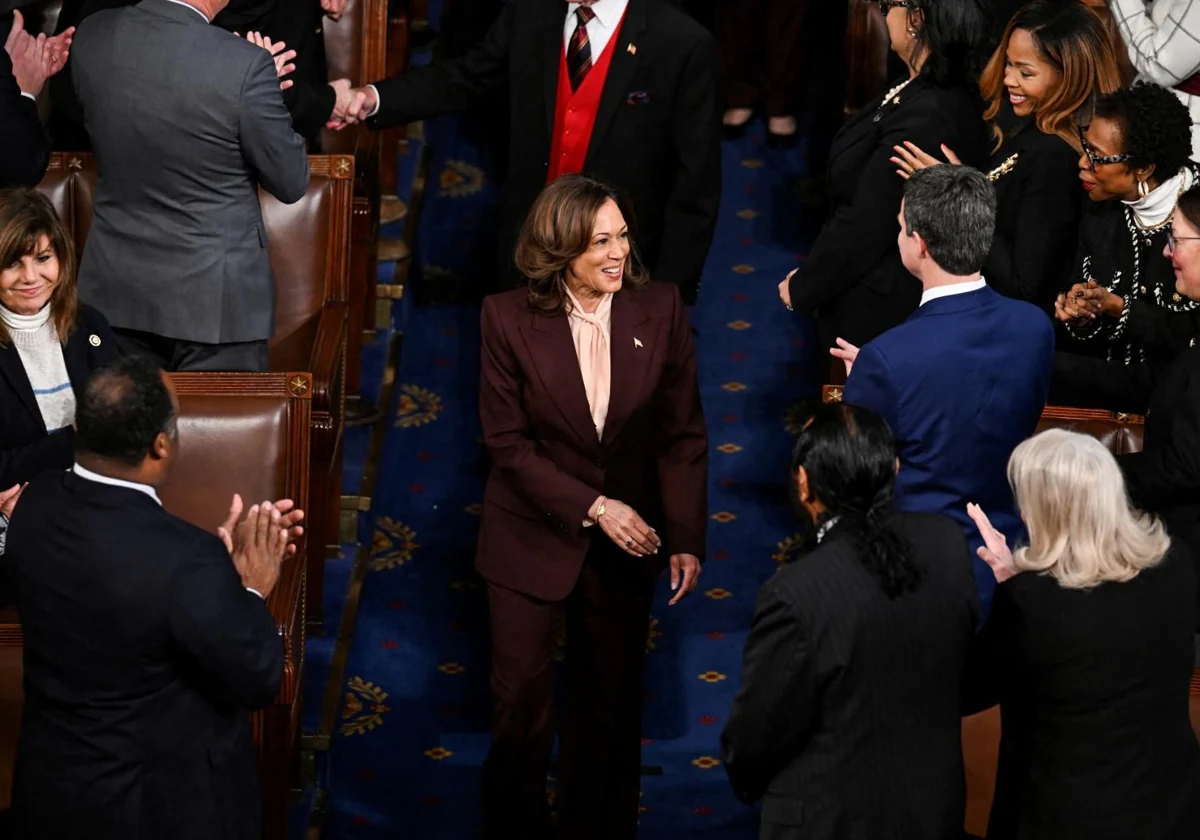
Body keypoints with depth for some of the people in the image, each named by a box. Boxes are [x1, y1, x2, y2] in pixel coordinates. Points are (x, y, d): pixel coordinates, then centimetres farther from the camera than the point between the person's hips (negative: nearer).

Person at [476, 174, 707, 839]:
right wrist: (593, 507, -19)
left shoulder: (660, 310, -10)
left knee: (609, 699, 15)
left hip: (627, 539, 2)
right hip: (532, 535, -2)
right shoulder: (510, 319, -15)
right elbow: (507, 441, -13)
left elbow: (682, 435, -5)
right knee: (520, 700, 9)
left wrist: (685, 537, -10)